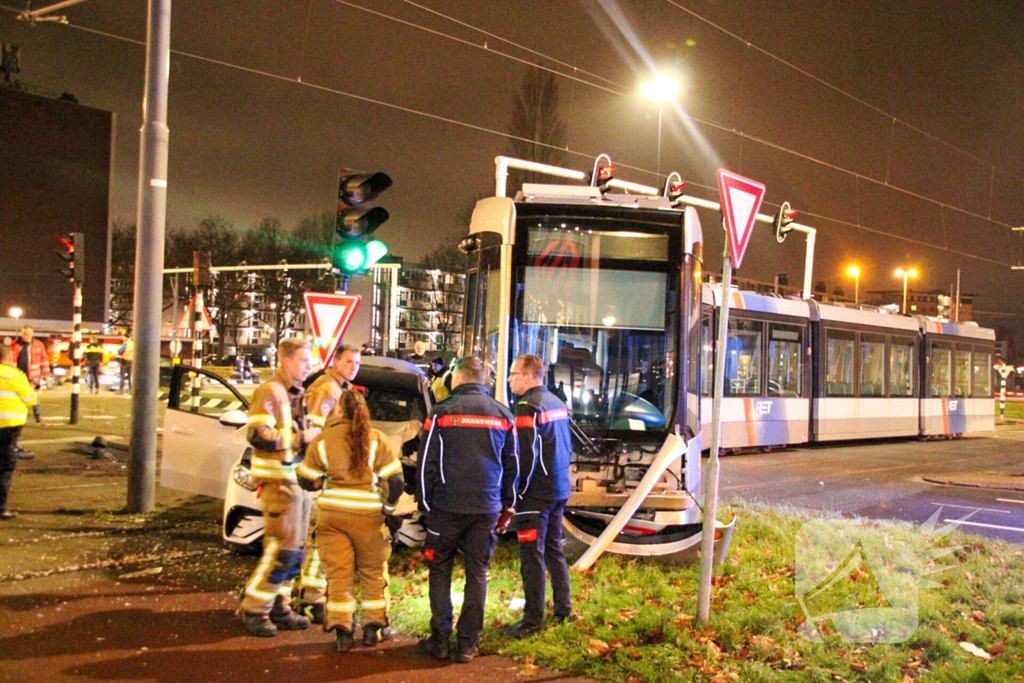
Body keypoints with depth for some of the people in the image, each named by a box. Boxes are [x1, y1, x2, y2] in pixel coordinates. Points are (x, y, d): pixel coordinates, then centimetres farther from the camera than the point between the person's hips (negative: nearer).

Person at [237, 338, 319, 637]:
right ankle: (253, 609, -1)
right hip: (278, 479, -9)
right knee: (283, 548, -10)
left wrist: (314, 433, 12)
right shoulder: (269, 392, -10)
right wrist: (301, 438, -17)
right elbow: (259, 436, -20)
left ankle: (279, 607, 21)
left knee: (294, 550, 12)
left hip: (297, 477, 9)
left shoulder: (297, 394, 19)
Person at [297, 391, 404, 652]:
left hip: (331, 513, 1)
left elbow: (307, 481, 5)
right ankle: (374, 626, 19)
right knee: (373, 571, 15)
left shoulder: (323, 440, -1)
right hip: (368, 515, 0)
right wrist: (387, 506, 10)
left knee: (338, 572, 8)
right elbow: (396, 480, -6)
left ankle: (342, 630, 7)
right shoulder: (376, 440, -4)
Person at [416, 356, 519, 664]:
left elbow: (427, 463, -2)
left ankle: (440, 641, 10)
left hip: (447, 507, -3)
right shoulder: (503, 415, 8)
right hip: (486, 509, 3)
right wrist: (507, 504, 23)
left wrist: (426, 502, 9)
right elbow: (512, 465, 14)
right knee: (477, 574, 7)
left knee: (440, 571, 9)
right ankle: (467, 644, 9)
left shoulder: (442, 412, -3)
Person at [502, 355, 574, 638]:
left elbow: (525, 456, -20)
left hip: (536, 494, -9)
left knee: (532, 556, -3)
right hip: (560, 490, 9)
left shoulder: (528, 407, -16)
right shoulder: (557, 403, 13)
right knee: (554, 549, 18)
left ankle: (533, 620, 1)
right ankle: (563, 609, 25)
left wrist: (515, 493, -13)